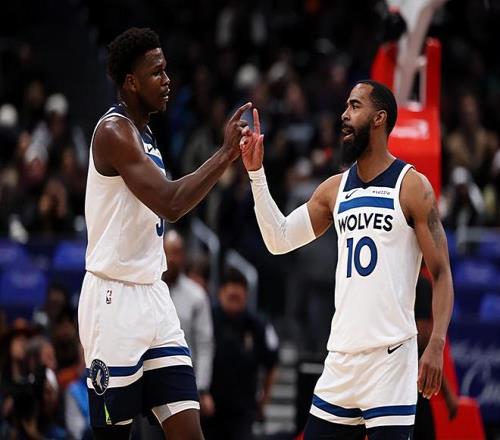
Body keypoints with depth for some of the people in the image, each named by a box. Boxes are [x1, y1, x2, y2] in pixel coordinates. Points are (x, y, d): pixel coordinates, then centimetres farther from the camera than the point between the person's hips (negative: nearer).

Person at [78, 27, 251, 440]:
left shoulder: (144, 134, 15)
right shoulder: (114, 131, -14)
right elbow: (169, 203, -25)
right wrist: (226, 154, -23)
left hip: (153, 297, 9)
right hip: (115, 298, -9)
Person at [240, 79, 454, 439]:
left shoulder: (412, 186, -5)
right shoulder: (335, 189, 13)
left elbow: (442, 274, -7)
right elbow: (280, 240, 10)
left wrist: (436, 345, -19)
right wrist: (256, 171, 3)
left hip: (391, 354, -6)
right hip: (341, 355, 6)